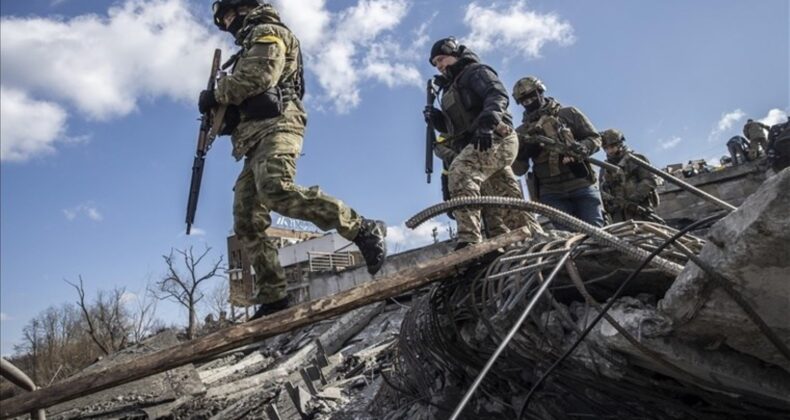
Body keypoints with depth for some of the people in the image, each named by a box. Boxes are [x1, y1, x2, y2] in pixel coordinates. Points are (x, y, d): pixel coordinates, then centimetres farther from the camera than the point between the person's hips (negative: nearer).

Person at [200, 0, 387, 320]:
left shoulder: (267, 31, 9)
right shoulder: (252, 44, 37)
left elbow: (260, 75, -11)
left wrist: (216, 94, -1)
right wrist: (222, 111, 11)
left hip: (276, 125, -9)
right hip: (256, 138, 9)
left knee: (276, 190, -36)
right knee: (247, 224, -3)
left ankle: (363, 230, -35)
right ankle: (274, 300, -6)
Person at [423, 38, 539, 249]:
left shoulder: (475, 71, 6)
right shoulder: (452, 88, 31)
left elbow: (498, 96, -13)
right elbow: (457, 126, 27)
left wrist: (487, 123, -30)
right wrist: (437, 119, 8)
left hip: (496, 138, -9)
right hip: (480, 143, 10)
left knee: (460, 171, -31)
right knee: (509, 204, 6)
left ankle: (469, 240, -41)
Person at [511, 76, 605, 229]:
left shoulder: (569, 113, 9)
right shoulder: (522, 132, 11)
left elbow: (595, 138, 8)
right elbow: (519, 170, 8)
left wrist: (582, 147, -14)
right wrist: (521, 153, -14)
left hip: (582, 185, 0)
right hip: (552, 193, 1)